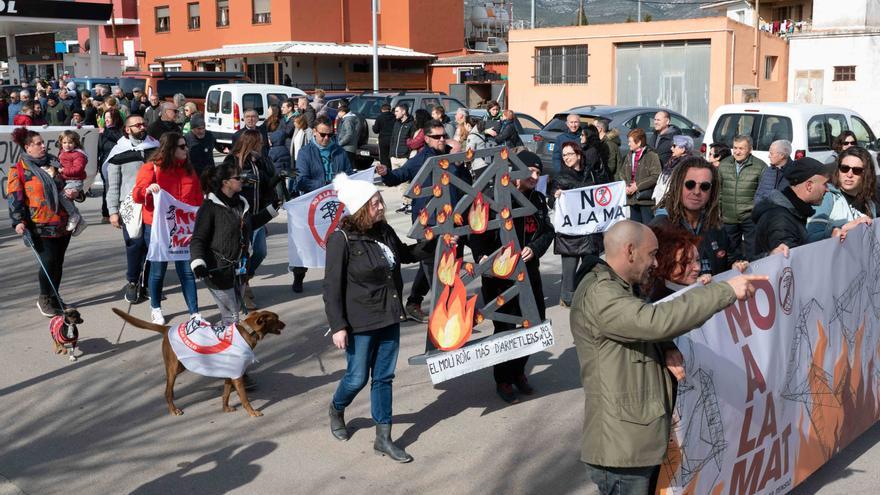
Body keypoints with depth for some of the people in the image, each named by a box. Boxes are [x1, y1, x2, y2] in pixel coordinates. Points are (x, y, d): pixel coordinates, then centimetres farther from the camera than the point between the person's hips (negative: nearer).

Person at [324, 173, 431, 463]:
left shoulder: (384, 231, 1)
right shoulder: (342, 239, -17)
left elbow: (405, 254, 22)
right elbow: (332, 287, -15)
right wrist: (338, 326, -17)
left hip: (389, 318, 6)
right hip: (360, 323, -6)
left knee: (384, 377, 11)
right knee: (357, 377, 7)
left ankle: (383, 438, 21)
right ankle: (336, 410, 40)